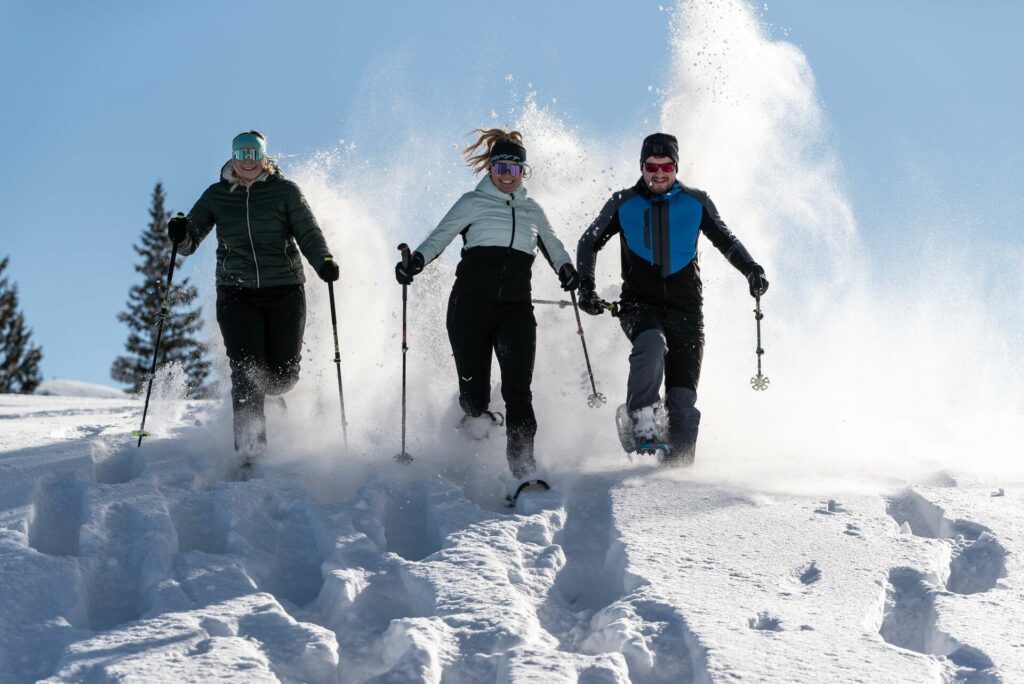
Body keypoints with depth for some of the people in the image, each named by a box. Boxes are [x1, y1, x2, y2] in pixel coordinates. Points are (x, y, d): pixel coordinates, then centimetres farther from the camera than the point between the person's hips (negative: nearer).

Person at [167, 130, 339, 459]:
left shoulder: (285, 191, 1)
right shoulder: (216, 195, 6)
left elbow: (309, 234, -5)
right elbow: (190, 241, 4)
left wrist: (324, 261, -25)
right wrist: (180, 233, -20)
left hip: (285, 292, 0)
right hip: (237, 293, 1)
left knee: (283, 377, 1)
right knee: (247, 373, -12)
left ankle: (268, 394, 38)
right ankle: (250, 448, -6)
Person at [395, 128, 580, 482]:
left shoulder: (532, 210, 21)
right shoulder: (472, 203, 11)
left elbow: (552, 245, 34)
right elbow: (439, 237, 2)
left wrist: (566, 267, 13)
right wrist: (416, 260, -17)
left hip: (516, 310, 2)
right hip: (471, 305, -2)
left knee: (517, 389, -16)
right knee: (474, 394, -3)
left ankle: (523, 467, -19)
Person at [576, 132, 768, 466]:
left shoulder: (696, 203, 8)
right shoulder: (623, 204, 6)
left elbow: (726, 241, 16)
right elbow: (590, 243, 15)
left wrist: (751, 270, -2)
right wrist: (586, 286, 1)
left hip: (685, 307, 1)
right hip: (639, 304, -1)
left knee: (683, 394, -7)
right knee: (651, 344, -35)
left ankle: (679, 461, 2)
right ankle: (643, 422, -29)